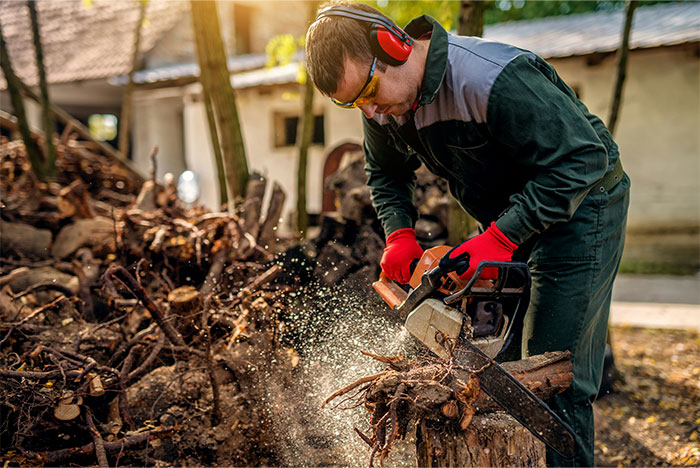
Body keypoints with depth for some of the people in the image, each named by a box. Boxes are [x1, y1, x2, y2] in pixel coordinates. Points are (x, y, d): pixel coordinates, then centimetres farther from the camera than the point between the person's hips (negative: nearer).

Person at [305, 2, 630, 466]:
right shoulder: (384, 105, -8)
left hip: (580, 206, -7)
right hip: (509, 216, 8)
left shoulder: (491, 79, -34)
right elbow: (386, 175, 11)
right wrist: (400, 234, -8)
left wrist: (500, 238, -33)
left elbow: (584, 157, -31)